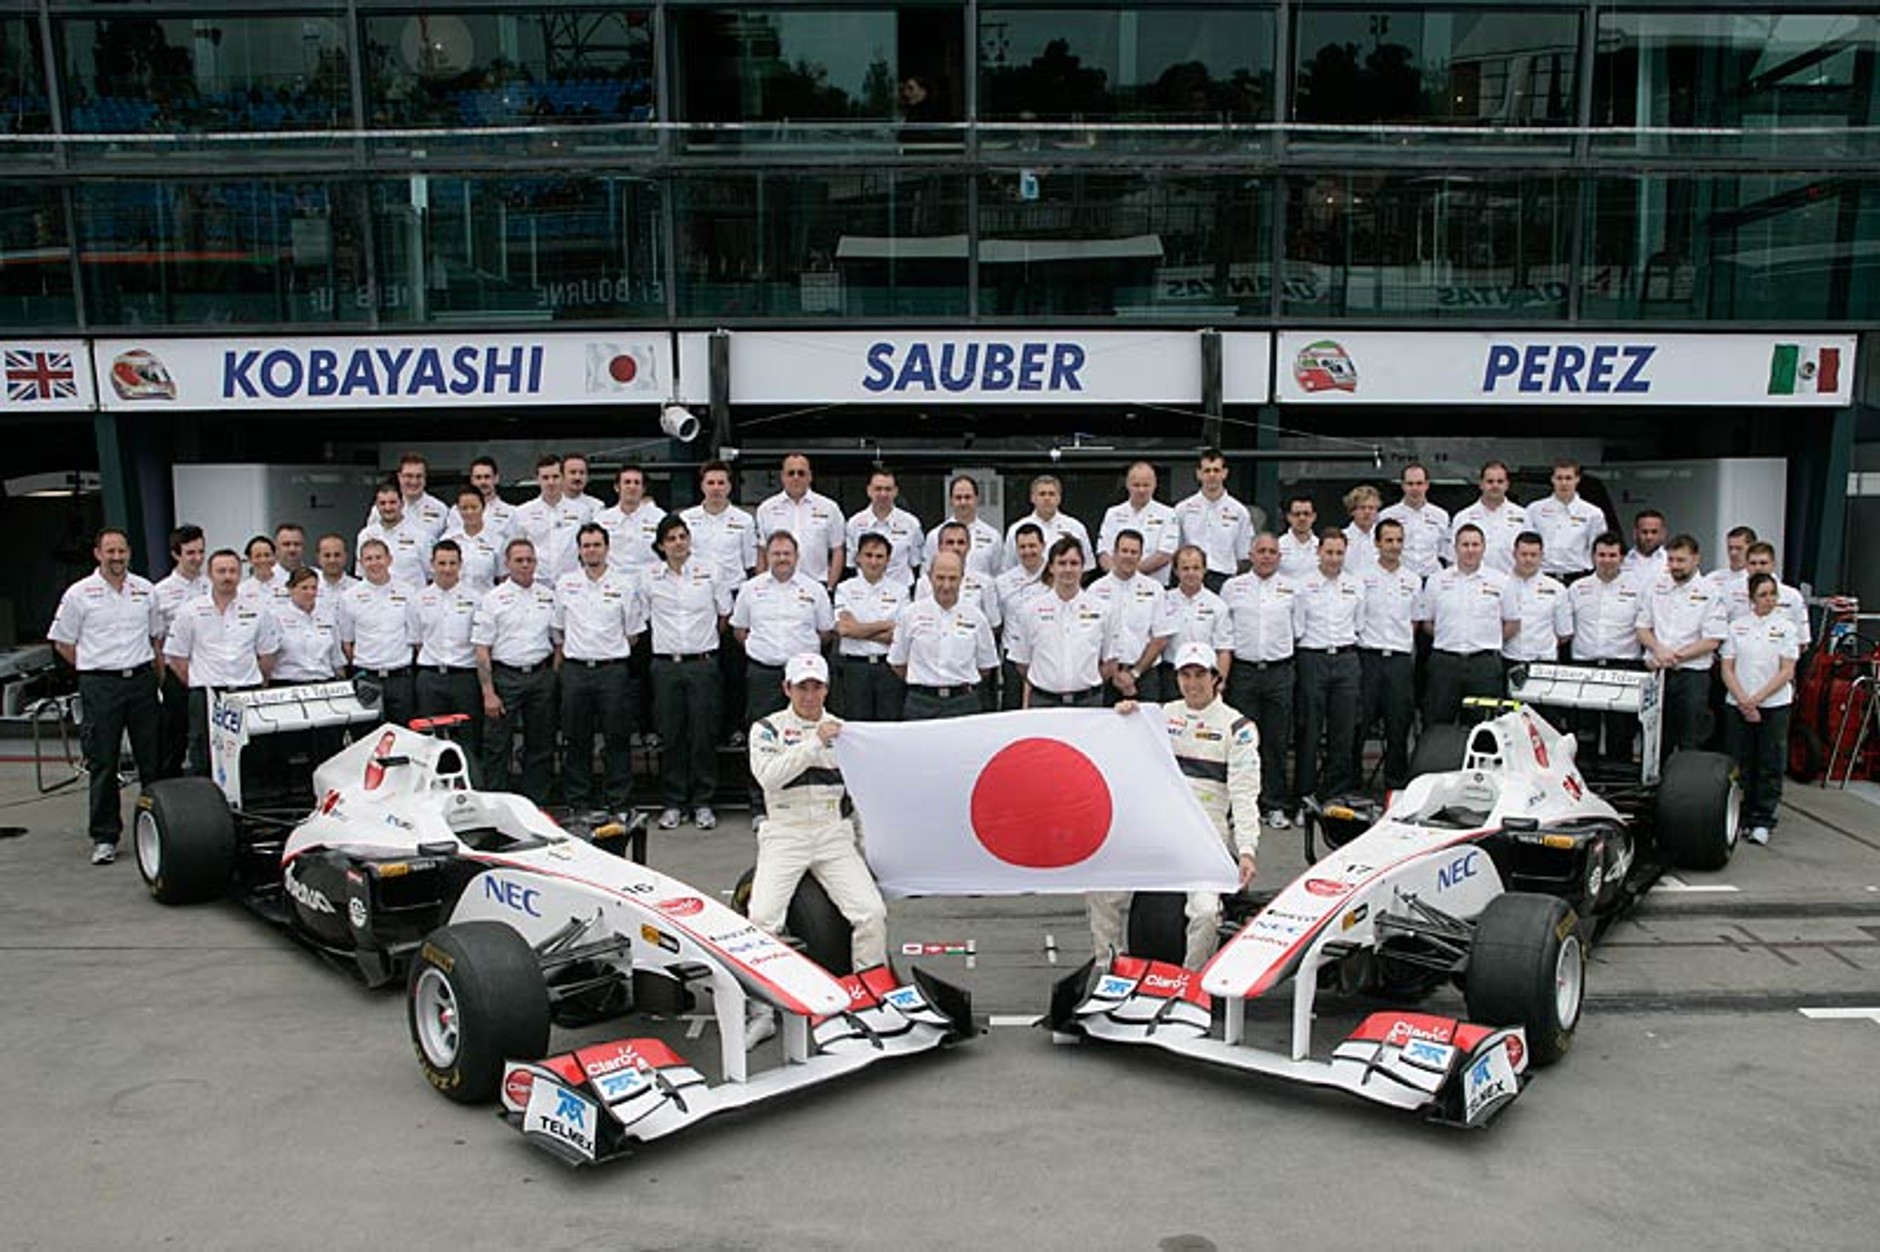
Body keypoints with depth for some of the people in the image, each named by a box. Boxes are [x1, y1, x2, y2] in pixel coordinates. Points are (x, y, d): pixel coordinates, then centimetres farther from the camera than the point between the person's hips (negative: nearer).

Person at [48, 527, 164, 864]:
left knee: (152, 758, 7)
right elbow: (63, 643, 4)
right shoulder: (79, 593, -1)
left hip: (142, 681, 3)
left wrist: (152, 670, 10)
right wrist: (95, 669, 3)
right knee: (102, 764, 1)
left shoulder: (146, 590, 8)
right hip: (100, 686, -3)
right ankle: (104, 837, 7)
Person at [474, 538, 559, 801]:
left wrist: (555, 677, 4)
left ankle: (535, 805, 18)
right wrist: (488, 693, -12)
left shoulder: (548, 596, 9)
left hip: (541, 675, 3)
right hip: (505, 677, -3)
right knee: (498, 746, 0)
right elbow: (482, 649, -5)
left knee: (540, 746, 8)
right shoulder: (493, 599, -2)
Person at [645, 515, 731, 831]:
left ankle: (703, 803, 11)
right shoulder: (650, 577, 4)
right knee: (670, 735, 4)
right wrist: (668, 640, 12)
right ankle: (673, 803, 14)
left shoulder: (711, 570, 2)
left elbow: (724, 615, 11)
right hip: (666, 664, 1)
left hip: (703, 662, -1)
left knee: (704, 734, 1)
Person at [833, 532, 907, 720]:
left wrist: (861, 630, -9)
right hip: (854, 667, 0)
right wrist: (886, 625, -5)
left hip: (889, 667, 1)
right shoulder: (845, 589, 6)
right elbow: (844, 628, -8)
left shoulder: (900, 591, 7)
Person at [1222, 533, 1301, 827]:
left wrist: (1288, 660, 7)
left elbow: (1297, 631, 14)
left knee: (1276, 741, 3)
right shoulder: (1233, 587, 7)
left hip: (1279, 672, 1)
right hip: (1243, 671, -1)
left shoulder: (1291, 589, 9)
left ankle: (1275, 805, 11)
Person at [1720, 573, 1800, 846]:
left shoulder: (1786, 626, 1)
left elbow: (1787, 672, -4)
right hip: (1739, 706, 2)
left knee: (1770, 766, -1)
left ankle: (1762, 822, 5)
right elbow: (1727, 669, 4)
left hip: (1774, 705, -2)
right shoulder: (1737, 626, 7)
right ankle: (1744, 816, 16)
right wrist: (1743, 701, -9)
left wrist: (1757, 699, -11)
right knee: (1742, 764, 5)